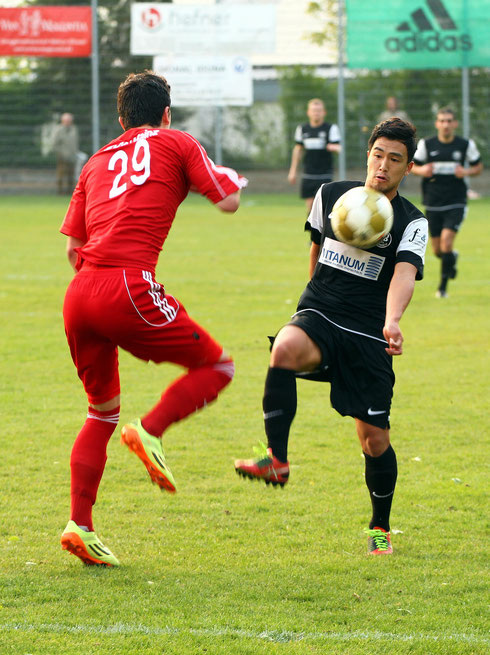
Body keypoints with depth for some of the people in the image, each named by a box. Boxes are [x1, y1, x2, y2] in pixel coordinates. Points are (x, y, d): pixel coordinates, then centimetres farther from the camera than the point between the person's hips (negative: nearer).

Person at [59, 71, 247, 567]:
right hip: (128, 288, -6)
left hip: (79, 293, 6)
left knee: (102, 411, 20)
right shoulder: (176, 144, 11)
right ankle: (151, 430, -13)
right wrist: (231, 179, 30)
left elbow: (72, 245, 19)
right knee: (216, 367, 11)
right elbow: (228, 201, 8)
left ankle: (79, 525, 8)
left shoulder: (98, 160, 24)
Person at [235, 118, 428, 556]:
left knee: (375, 439, 0)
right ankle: (276, 460, -33)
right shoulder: (330, 196, 6)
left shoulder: (411, 223, -3)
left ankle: (380, 528, 24)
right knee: (286, 348, -36)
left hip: (368, 337, -1)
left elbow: (404, 274, -21)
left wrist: (392, 322, -40)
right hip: (318, 318, 1)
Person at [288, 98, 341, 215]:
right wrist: (293, 171, 18)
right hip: (308, 174, 3)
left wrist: (333, 147, -35)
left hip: (325, 174, -3)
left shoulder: (331, 128, -2)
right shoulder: (302, 129, 8)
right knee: (310, 204, 2)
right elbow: (298, 149, 18)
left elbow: (338, 148, -10)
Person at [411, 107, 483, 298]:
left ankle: (443, 286, -7)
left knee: (446, 240, -19)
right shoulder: (426, 144, 0)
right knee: (438, 251, 6)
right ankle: (452, 258, 44)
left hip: (456, 203, -2)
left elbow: (478, 166, 11)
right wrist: (422, 171, -14)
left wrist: (466, 172, -11)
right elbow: (412, 166, 9)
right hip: (433, 203, 2)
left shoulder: (466, 145, -1)